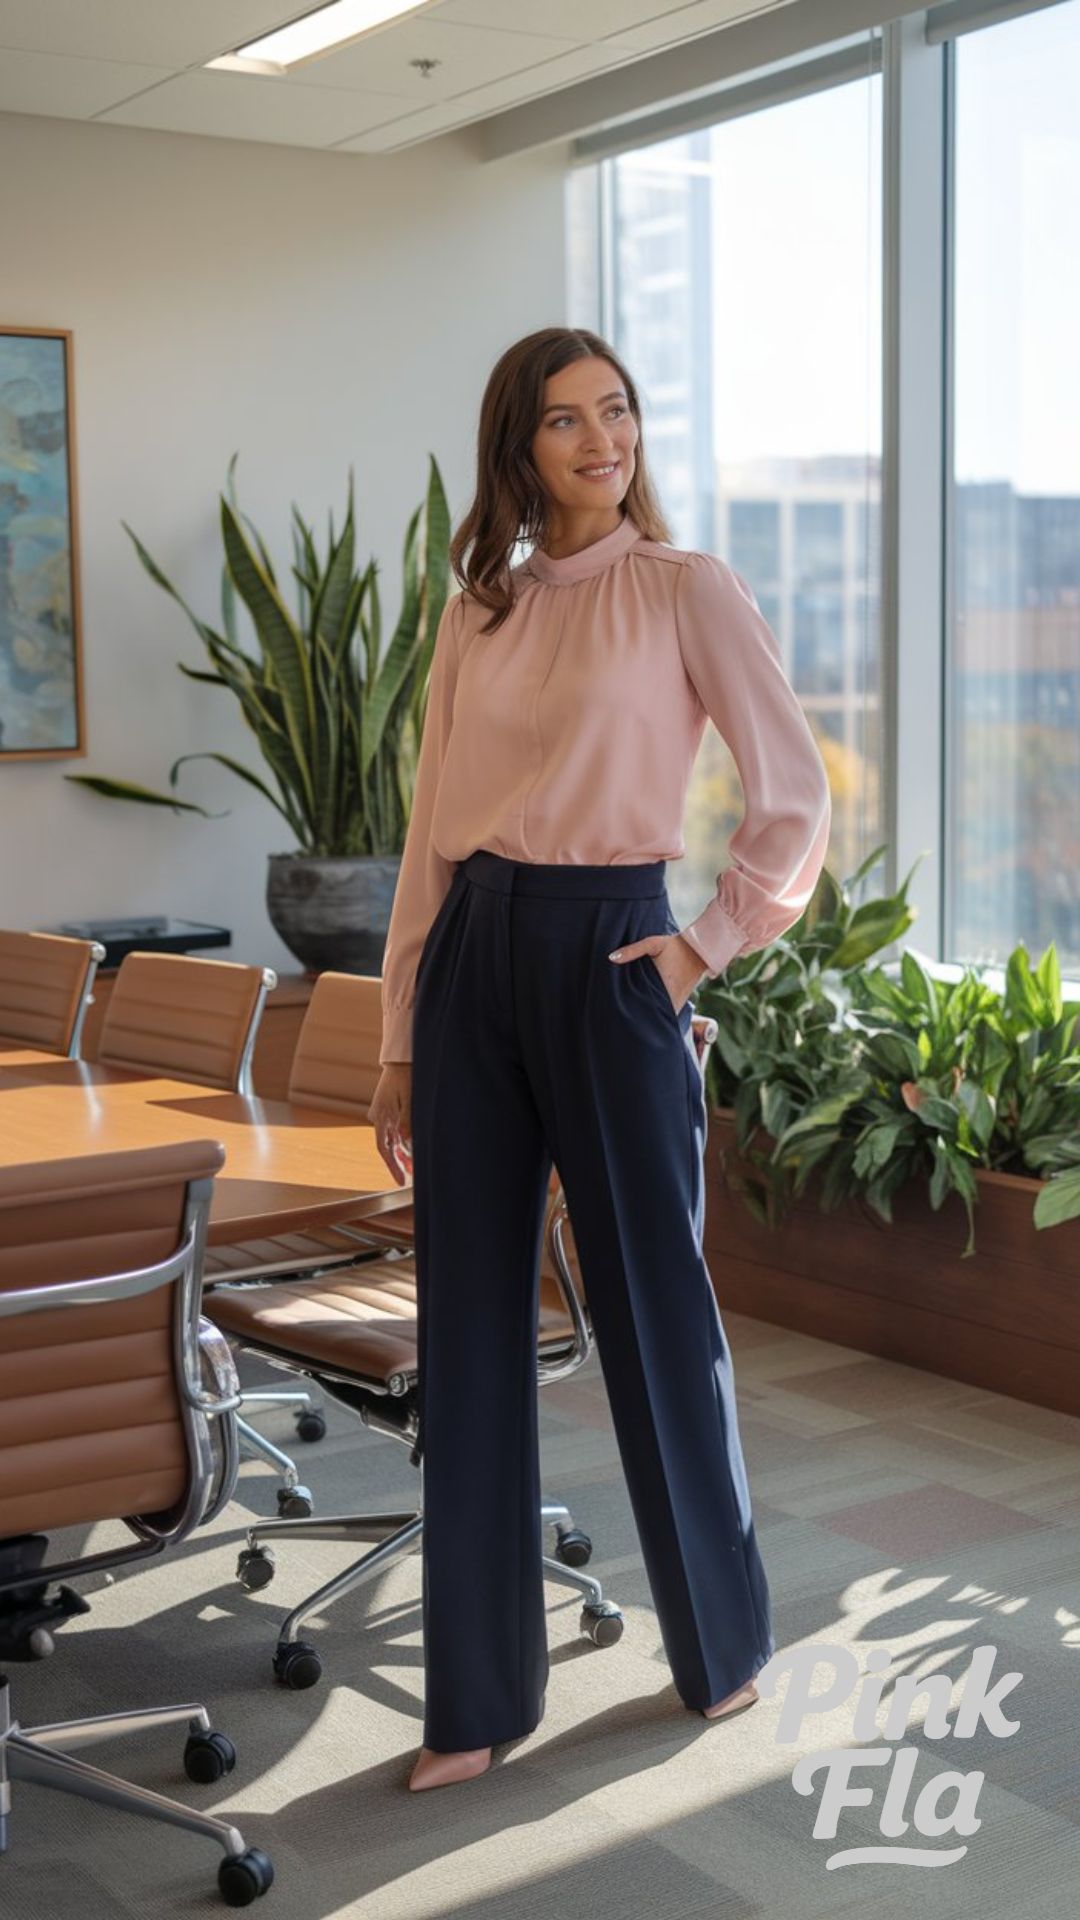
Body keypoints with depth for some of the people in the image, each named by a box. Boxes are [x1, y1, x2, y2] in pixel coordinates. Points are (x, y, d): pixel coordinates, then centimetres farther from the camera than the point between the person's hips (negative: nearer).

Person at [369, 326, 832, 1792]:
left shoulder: (685, 587, -2)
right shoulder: (478, 610, 11)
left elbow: (797, 794, -5)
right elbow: (430, 836, 11)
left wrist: (709, 945, -6)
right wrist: (400, 1044, 9)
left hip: (609, 954, -4)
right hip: (474, 957, 5)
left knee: (653, 1304, 6)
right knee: (469, 1325, 5)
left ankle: (724, 1643, 29)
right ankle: (480, 1692, 18)